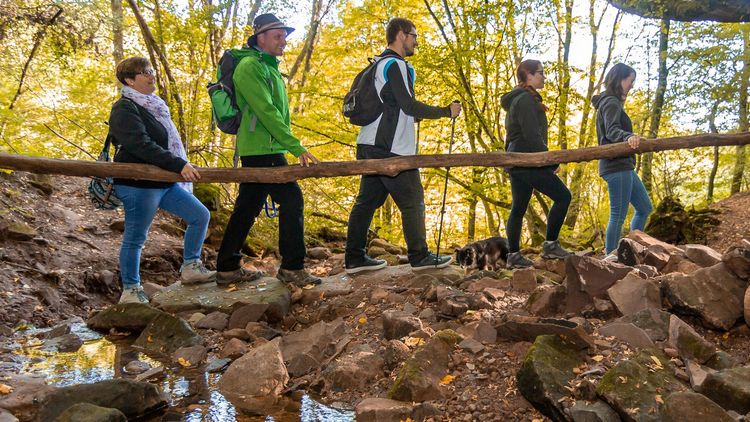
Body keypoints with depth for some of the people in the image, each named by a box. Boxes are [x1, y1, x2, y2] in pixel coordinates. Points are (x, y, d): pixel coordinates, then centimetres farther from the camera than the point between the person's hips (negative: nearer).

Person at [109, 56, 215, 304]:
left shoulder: (152, 105, 15)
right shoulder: (125, 109, -13)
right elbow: (142, 145, -26)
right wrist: (179, 165, -32)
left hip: (164, 182, 9)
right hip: (138, 185, -9)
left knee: (200, 216, 7)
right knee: (135, 238, 1)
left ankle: (191, 268, 17)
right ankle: (130, 291, 15)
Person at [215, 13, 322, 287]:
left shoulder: (269, 67, 20)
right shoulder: (250, 66, -11)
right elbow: (266, 111, -20)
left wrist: (290, 146, 20)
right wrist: (297, 147, -23)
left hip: (262, 150, 10)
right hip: (261, 151, -10)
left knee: (247, 207, 11)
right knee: (291, 199, -10)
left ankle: (227, 268, 17)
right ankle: (292, 268, -4)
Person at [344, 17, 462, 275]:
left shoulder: (379, 64, 21)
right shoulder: (395, 65, -9)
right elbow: (408, 105, -15)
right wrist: (446, 111, -7)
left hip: (370, 145, 10)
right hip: (390, 148, -10)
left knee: (367, 200, 8)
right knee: (412, 201, -1)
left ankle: (354, 258, 9)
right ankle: (420, 257, 5)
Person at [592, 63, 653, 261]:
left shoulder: (613, 102, 22)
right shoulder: (611, 102, -10)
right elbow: (612, 130, -27)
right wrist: (628, 137, -46)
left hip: (623, 165, 11)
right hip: (617, 165, -11)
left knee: (645, 208, 15)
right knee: (618, 215, -9)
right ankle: (610, 256, -4)